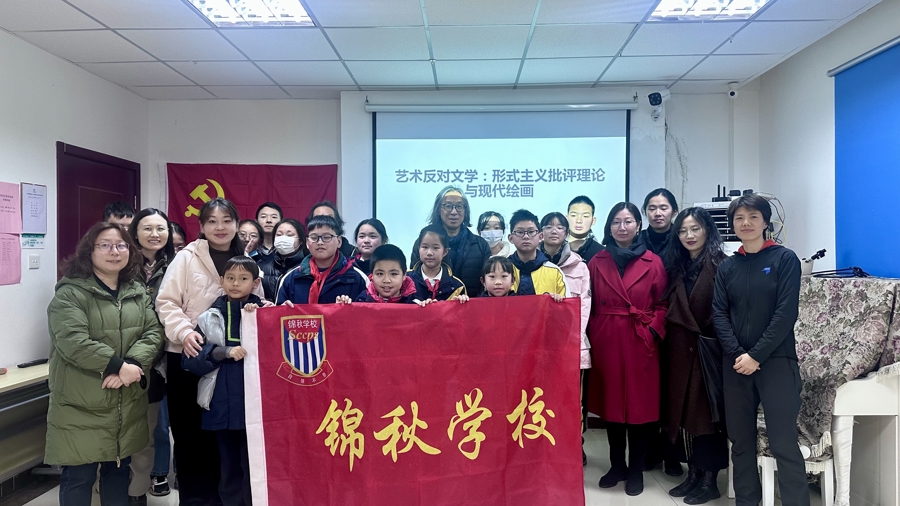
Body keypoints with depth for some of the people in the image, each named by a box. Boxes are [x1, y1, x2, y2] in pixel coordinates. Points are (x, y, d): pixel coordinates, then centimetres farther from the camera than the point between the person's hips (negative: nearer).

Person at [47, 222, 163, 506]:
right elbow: (73, 342, -21)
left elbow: (154, 332, 1)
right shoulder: (70, 293, -10)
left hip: (127, 405, 6)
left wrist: (132, 364, -16)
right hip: (82, 407, -5)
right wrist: (119, 366, -21)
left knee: (119, 470, 17)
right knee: (79, 476, 4)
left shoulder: (138, 293, 10)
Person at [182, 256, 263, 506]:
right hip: (222, 404, 2)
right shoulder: (210, 317, 6)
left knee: (253, 465, 2)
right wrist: (224, 352, -14)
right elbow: (191, 360, 0)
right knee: (230, 465, 13)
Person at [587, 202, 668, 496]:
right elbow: (590, 305, 6)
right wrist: (592, 336, -5)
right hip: (606, 342, 2)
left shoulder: (653, 263, 1)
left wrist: (653, 333, -11)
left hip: (640, 342, -2)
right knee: (610, 404, 10)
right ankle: (617, 466, 26)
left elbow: (662, 304, 1)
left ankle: (636, 471, 20)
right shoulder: (597, 262, 6)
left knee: (639, 405, 5)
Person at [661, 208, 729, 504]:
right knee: (683, 411, 9)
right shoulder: (675, 265, 10)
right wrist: (669, 340, 4)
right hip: (680, 349, 6)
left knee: (707, 412, 2)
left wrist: (708, 334, -16)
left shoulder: (721, 265, -8)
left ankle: (710, 479, 14)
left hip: (709, 348, -6)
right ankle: (693, 473, 21)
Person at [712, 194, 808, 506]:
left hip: (776, 361, -4)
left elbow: (786, 313, -9)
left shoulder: (784, 259, -1)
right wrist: (737, 354, -11)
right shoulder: (727, 267, 9)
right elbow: (719, 314, 3)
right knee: (741, 441, 10)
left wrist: (757, 356, -13)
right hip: (736, 363, 4)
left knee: (784, 443, -5)